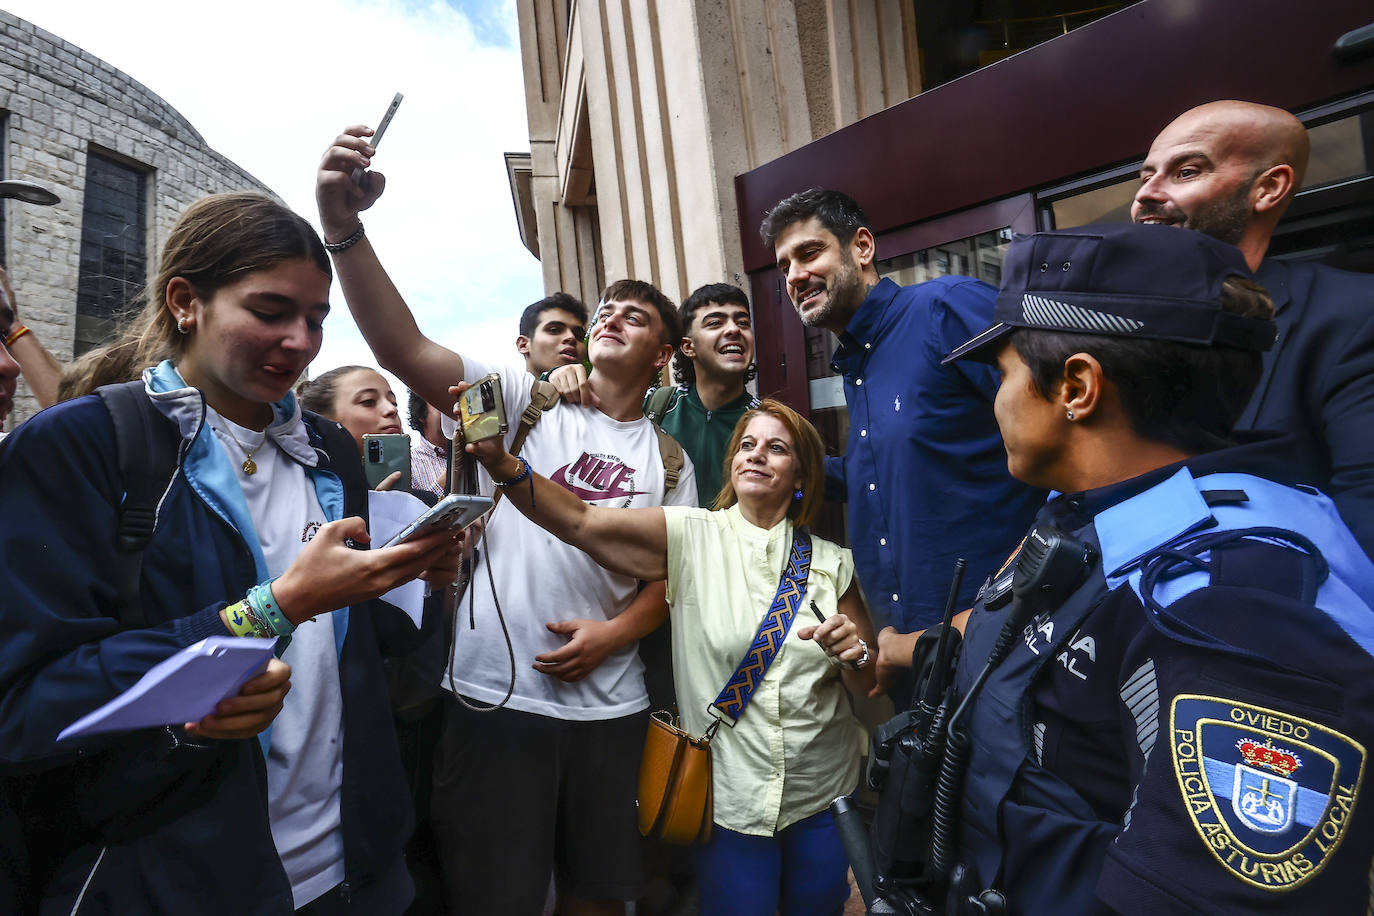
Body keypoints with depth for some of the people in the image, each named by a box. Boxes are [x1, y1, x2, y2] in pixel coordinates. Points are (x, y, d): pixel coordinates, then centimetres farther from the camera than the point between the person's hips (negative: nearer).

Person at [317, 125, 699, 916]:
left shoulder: (669, 460, 9)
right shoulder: (526, 399, -1)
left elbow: (671, 574, 8)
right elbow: (405, 350, -15)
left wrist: (613, 634, -10)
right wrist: (345, 226, -27)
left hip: (609, 703, 3)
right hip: (496, 695, -3)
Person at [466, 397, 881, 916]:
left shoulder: (831, 563, -1)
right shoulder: (692, 538, -8)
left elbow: (869, 686, 4)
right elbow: (581, 523, -21)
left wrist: (855, 655, -18)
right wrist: (502, 463, -34)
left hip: (823, 800, 3)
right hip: (731, 799, -2)